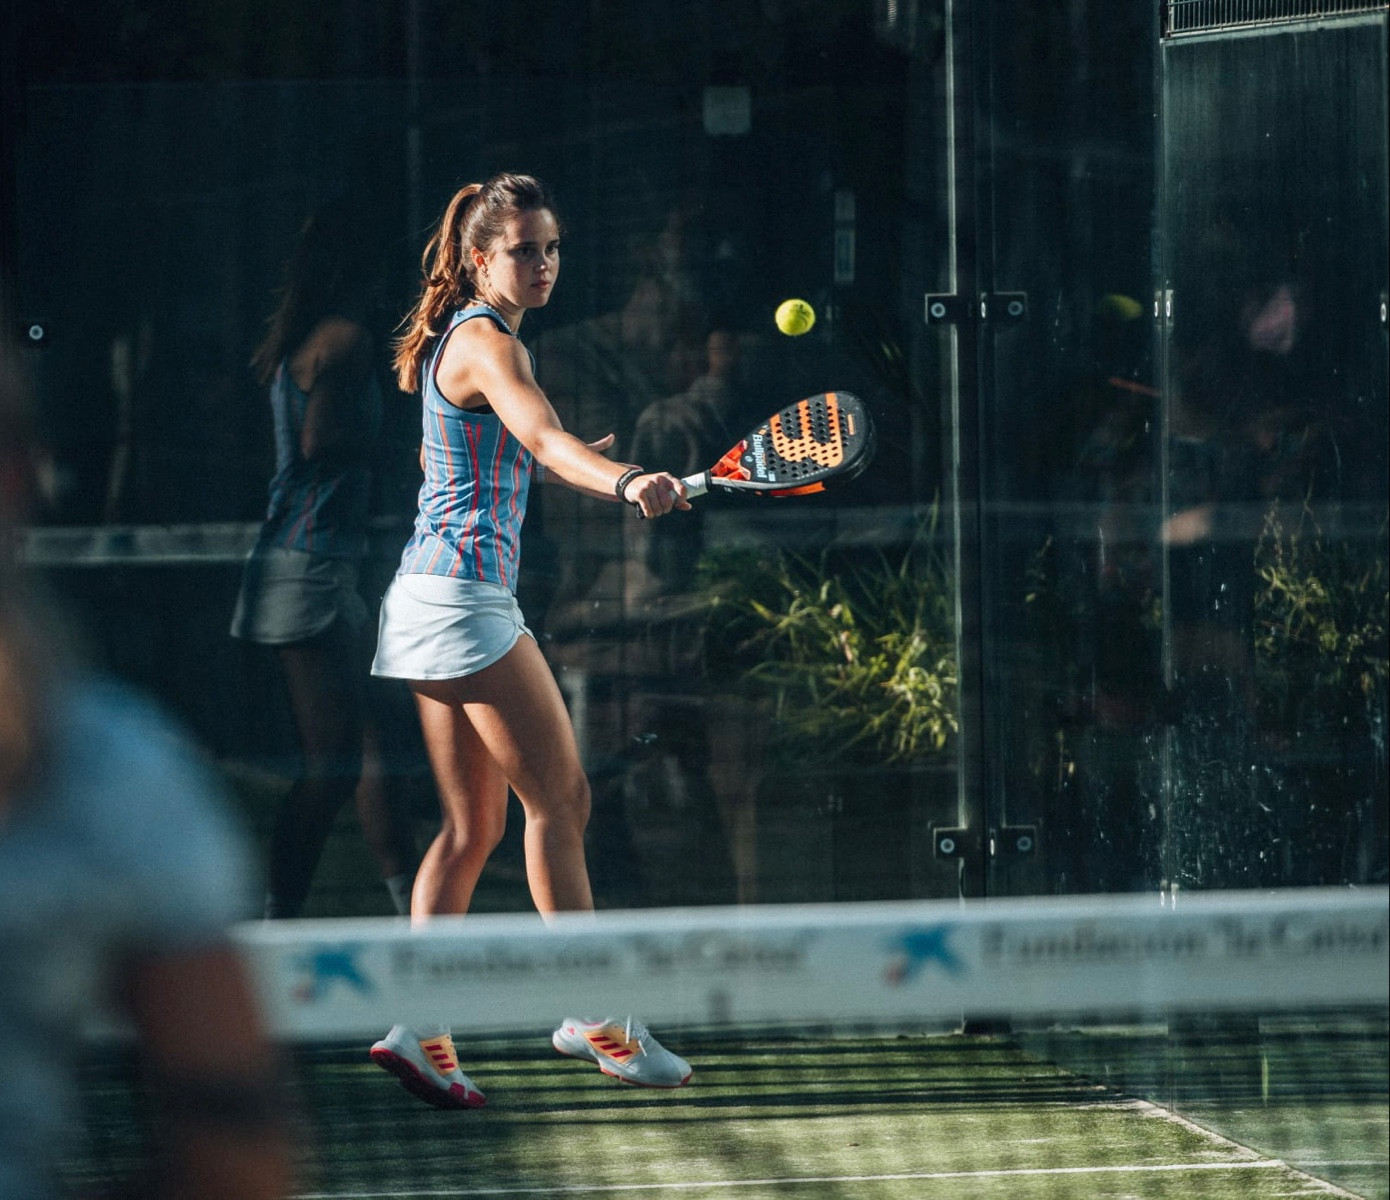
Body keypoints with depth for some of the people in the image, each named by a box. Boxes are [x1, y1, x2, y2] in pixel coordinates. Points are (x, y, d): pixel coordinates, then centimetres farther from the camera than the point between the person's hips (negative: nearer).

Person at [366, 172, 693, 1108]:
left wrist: (559, 460, 33)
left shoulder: (458, 341, 18)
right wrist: (624, 481, -50)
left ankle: (420, 1031, 2)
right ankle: (596, 1018, -4)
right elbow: (546, 440, -33)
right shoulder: (488, 344, -13)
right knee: (561, 800, -7)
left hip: (431, 601, 10)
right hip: (465, 593, -10)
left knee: (473, 827, 8)